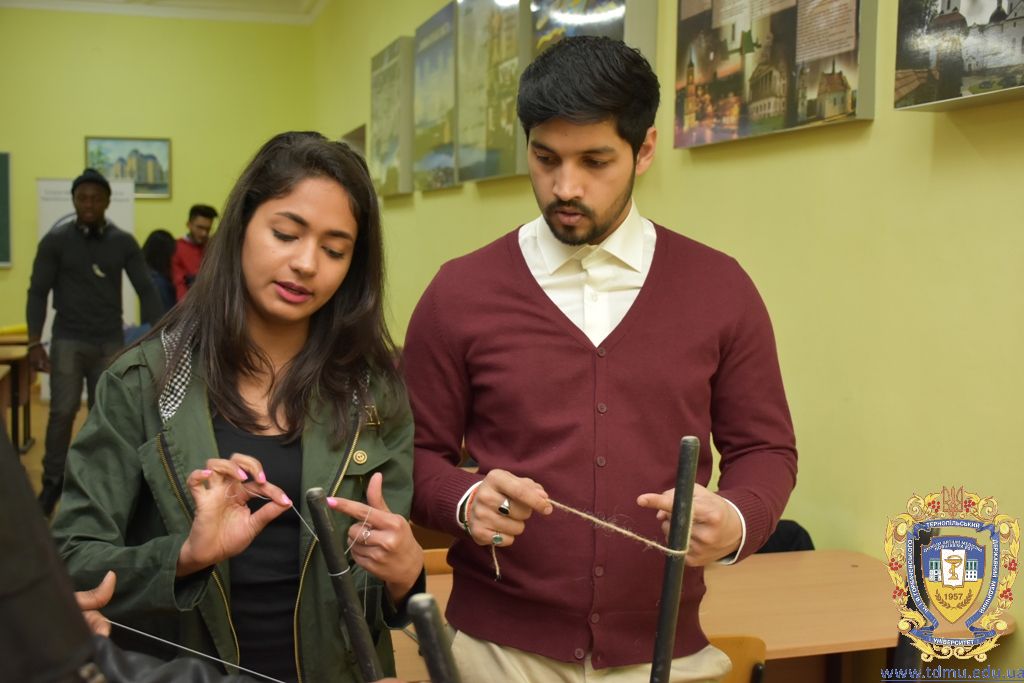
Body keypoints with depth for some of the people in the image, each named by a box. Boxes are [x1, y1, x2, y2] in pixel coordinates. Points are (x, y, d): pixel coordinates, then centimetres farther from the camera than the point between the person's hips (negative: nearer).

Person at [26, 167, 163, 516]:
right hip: (68, 340, -2)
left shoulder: (123, 243, 2)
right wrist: (34, 342, -11)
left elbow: (146, 290, 1)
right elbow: (38, 292, -2)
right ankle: (52, 482, 8)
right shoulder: (55, 240, -3)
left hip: (110, 342, 2)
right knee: (62, 412, -8)